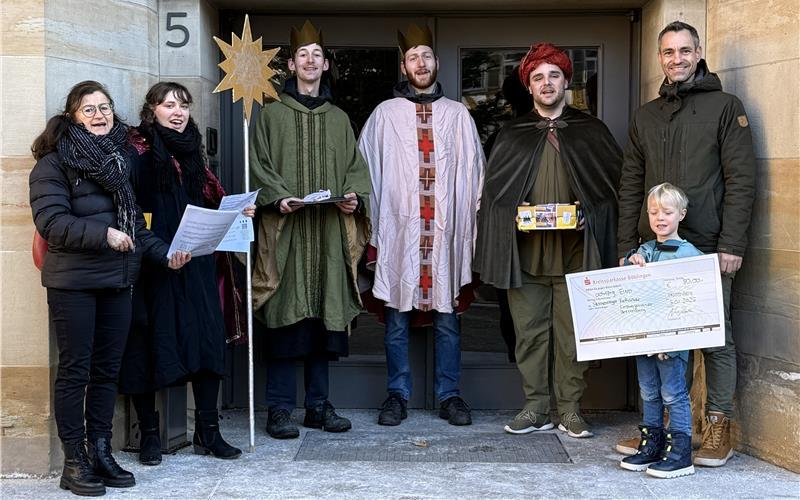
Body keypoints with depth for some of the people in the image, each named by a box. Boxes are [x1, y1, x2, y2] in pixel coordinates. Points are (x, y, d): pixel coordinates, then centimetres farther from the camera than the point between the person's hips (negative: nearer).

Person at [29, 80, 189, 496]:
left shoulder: (121, 158, 15)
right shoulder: (54, 163, -5)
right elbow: (51, 221, -15)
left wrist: (163, 253, 7)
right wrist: (103, 235, -21)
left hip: (117, 281, 6)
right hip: (73, 283, -6)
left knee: (108, 369, 10)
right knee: (76, 370, 0)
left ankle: (100, 451, 20)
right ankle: (74, 461, 9)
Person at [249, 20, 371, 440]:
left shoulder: (340, 119, 18)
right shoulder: (272, 114, 8)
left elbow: (355, 168, 15)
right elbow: (259, 164, 1)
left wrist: (356, 197, -5)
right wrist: (278, 197, -16)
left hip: (330, 231, 4)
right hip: (284, 230, -3)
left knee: (325, 314, 5)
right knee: (285, 316, -6)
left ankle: (318, 405, 14)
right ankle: (280, 409, 1)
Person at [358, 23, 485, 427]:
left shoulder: (457, 114, 11)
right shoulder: (385, 114, 7)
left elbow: (472, 173, 11)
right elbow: (368, 172, 7)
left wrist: (468, 225, 5)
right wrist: (374, 229, 2)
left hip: (446, 231, 1)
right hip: (398, 230, -1)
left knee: (447, 318, 5)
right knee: (397, 318, 3)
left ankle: (450, 394, 14)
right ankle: (397, 394, 13)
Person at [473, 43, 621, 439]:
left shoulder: (590, 131, 10)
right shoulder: (512, 135, 12)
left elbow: (615, 184, 9)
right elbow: (493, 190, 13)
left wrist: (589, 217, -4)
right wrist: (515, 213, -3)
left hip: (575, 251, -1)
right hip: (526, 252, 1)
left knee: (572, 333, 1)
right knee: (529, 332, 3)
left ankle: (571, 410, 11)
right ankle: (535, 409, 13)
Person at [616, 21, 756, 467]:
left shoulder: (725, 107, 3)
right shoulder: (646, 116, 16)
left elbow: (741, 179, -4)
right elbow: (631, 186, 16)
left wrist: (731, 243, -11)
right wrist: (626, 246, 9)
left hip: (708, 248, -4)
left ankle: (719, 426, 11)